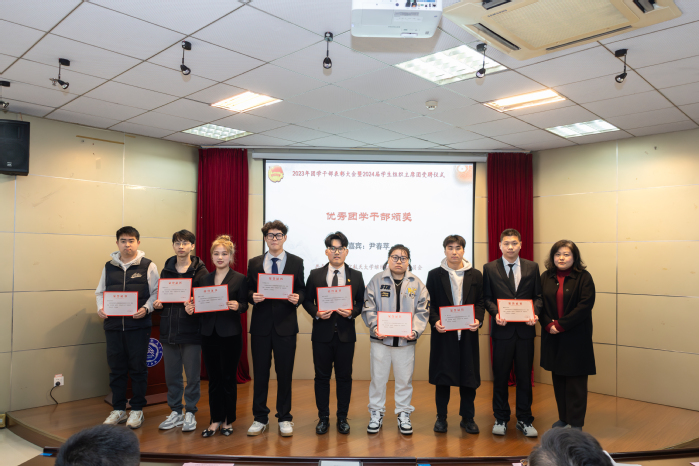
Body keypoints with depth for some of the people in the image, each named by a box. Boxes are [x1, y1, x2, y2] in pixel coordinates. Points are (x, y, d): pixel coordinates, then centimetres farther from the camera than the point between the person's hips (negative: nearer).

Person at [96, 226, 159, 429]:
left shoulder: (148, 266, 1)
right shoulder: (109, 266, 12)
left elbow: (156, 292, 0)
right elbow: (100, 292, 16)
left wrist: (146, 309, -15)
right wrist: (100, 308, -2)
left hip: (138, 325, -3)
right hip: (113, 325, 3)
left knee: (138, 368, 3)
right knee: (116, 368, 10)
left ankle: (137, 410, 17)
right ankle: (118, 410, 23)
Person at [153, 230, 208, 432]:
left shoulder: (200, 271, -3)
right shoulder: (166, 270, 11)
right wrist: (157, 303, -4)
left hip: (191, 330, -4)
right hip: (169, 329, 4)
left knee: (192, 374, 4)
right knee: (171, 374, 12)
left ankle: (190, 413, 19)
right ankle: (175, 412, 26)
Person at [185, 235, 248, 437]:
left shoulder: (239, 279, -2)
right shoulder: (204, 279, 10)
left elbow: (244, 305, -6)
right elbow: (199, 304, 10)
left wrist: (237, 306, -28)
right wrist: (190, 307, -11)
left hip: (230, 335, -3)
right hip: (209, 334, 4)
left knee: (229, 378, 5)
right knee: (213, 378, 10)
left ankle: (228, 420, 20)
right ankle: (215, 420, 22)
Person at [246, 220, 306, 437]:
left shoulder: (296, 262, 5)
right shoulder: (254, 263, 8)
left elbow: (302, 290, 5)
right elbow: (248, 290, 9)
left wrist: (297, 298, -16)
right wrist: (253, 297, -13)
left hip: (285, 325, -1)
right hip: (261, 325, 1)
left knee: (285, 374, 6)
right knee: (260, 373, 8)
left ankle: (284, 419, 20)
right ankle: (260, 418, 21)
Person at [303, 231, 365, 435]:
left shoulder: (356, 276, 5)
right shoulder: (315, 274, 4)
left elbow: (361, 302, 7)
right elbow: (307, 300, 5)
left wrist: (352, 312, -13)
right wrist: (316, 313, -13)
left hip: (345, 334, 0)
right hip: (322, 333, 0)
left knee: (344, 377, 7)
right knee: (322, 376, 7)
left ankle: (342, 418, 21)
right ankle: (323, 418, 21)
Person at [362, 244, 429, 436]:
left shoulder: (417, 284, 5)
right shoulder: (377, 280, 1)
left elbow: (422, 311, 3)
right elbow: (368, 307, 0)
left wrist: (415, 331, -11)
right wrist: (374, 326, -14)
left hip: (406, 340, 1)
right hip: (380, 339, -1)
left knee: (405, 379, 9)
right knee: (378, 377, 7)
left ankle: (403, 415, 25)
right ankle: (377, 414, 23)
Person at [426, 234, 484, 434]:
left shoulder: (475, 275, 8)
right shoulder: (434, 275, 5)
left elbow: (480, 302, 7)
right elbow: (430, 303, 3)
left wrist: (478, 320, -11)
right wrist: (435, 321, -14)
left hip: (468, 333, 1)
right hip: (443, 333, -1)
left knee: (469, 375, 6)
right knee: (442, 375, 4)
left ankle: (467, 417, 21)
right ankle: (441, 417, 18)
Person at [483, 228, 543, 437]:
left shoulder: (532, 267, 7)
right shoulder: (489, 268, 3)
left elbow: (538, 296, 7)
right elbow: (486, 298, 3)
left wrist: (535, 314, -11)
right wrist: (496, 313, -15)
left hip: (525, 329, 1)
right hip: (502, 329, -1)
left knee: (525, 376, 8)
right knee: (500, 376, 7)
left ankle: (524, 420, 22)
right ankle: (500, 419, 22)